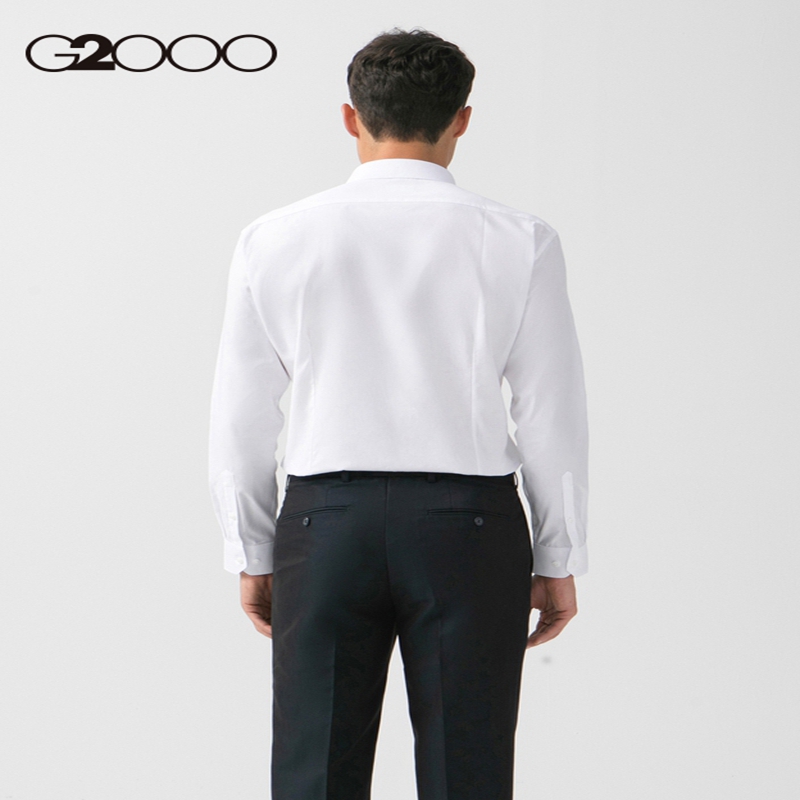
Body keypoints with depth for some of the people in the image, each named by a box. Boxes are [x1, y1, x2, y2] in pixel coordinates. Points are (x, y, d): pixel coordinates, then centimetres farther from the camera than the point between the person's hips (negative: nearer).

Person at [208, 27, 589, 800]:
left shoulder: (273, 240, 1)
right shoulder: (519, 241, -3)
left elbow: (240, 419, 3)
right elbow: (553, 417, -2)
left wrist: (252, 556, 13)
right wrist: (558, 562, 8)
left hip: (325, 522, 1)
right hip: (469, 529, -1)